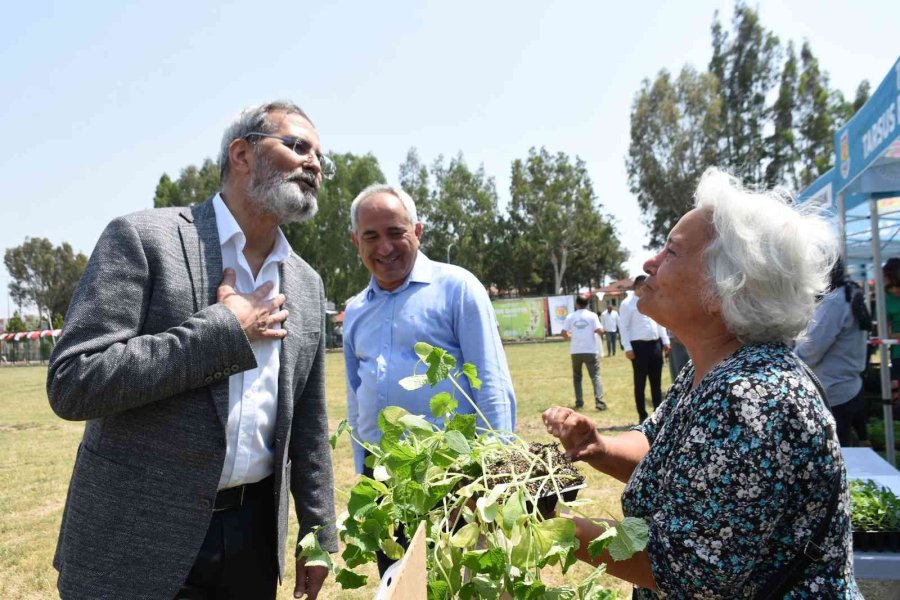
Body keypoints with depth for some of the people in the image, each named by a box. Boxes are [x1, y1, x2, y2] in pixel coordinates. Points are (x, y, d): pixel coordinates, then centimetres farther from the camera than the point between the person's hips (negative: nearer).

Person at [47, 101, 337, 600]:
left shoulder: (306, 284, 6)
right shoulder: (143, 238, -10)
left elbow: (307, 423, 10)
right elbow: (73, 385, -19)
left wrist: (318, 533, 10)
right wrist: (225, 329, -18)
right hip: (138, 538, -5)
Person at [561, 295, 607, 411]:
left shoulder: (570, 317, 2)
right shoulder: (592, 315, -2)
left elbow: (564, 334, 0)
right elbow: (600, 331, -11)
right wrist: (596, 330, 12)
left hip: (576, 352, 2)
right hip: (590, 351, -2)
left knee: (577, 377, 16)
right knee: (595, 376, 1)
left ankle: (579, 402, 12)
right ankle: (599, 402, -11)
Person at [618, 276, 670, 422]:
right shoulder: (627, 304, -7)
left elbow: (660, 322, 18)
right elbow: (623, 327, -11)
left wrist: (665, 342, 13)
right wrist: (628, 348, -16)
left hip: (655, 344, 6)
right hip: (639, 346, -6)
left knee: (656, 382, 13)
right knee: (640, 383, 2)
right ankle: (642, 415, 10)